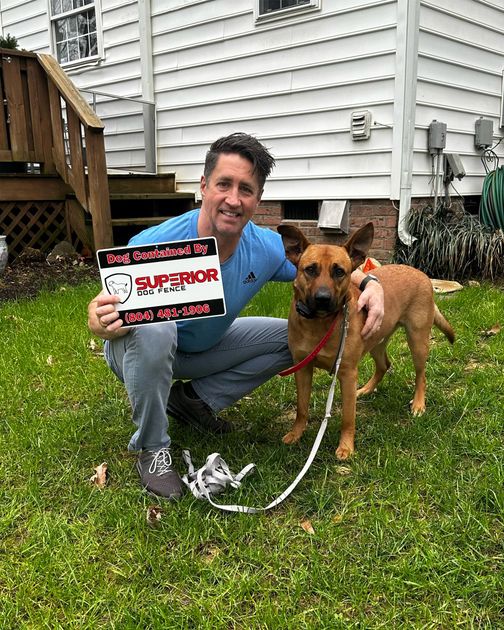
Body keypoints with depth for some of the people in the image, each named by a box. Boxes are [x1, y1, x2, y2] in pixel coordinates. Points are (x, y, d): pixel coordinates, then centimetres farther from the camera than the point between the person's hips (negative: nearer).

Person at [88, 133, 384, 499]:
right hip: (143, 348, -5)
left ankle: (195, 399, 6)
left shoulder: (266, 249, -18)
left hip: (206, 347, 5)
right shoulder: (153, 245, -32)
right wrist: (102, 322, -50)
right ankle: (152, 447, -14)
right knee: (151, 330, -40)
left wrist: (369, 282, -24)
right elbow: (116, 314, -26)